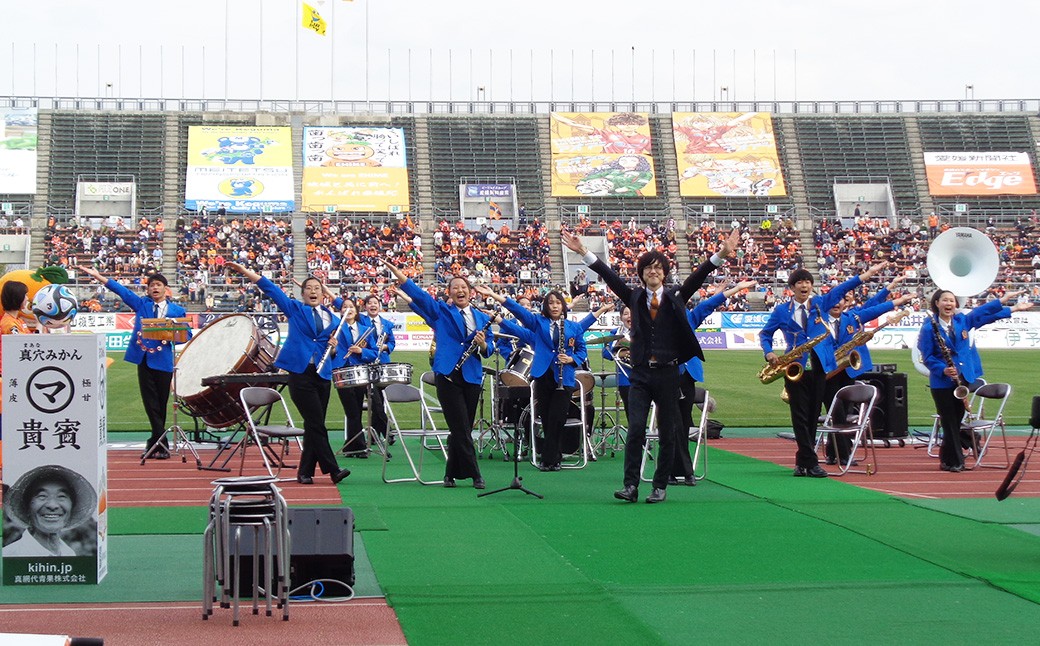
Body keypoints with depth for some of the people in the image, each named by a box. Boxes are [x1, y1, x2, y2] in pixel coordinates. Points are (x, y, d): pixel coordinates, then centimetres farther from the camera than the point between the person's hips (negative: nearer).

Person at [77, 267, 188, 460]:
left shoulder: (177, 310, 9)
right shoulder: (141, 304, 11)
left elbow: (186, 334, 6)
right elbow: (121, 290, 4)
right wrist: (98, 276, -2)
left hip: (163, 360, -1)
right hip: (144, 358, 1)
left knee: (161, 403, 3)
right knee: (151, 403, -4)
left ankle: (155, 444, 12)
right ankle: (161, 444, -3)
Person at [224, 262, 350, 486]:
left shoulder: (333, 318, 15)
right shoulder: (295, 309, 7)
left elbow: (339, 344, 23)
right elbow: (270, 288, 1)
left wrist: (335, 346, -1)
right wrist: (245, 271, -5)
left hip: (322, 374, 4)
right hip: (300, 373, -4)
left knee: (314, 426, 5)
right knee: (316, 425, -9)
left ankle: (305, 472, 12)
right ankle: (333, 469, -8)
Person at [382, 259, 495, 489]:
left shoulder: (482, 318, 15)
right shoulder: (440, 311, 7)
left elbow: (489, 350, 15)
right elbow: (415, 292, -3)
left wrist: (483, 344, -9)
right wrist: (392, 268, -13)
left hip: (472, 377, 4)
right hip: (448, 374, -3)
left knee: (462, 429, 7)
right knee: (461, 429, -8)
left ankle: (452, 474, 16)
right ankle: (475, 475, -6)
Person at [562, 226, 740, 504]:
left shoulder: (675, 296, 5)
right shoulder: (635, 297, 7)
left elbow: (698, 277, -5)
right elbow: (610, 276, 1)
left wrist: (721, 255, -19)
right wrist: (583, 253, -7)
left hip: (668, 373, 0)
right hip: (640, 374, 0)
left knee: (667, 433, 4)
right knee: (635, 430, -9)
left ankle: (660, 486, 13)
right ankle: (630, 485, -7)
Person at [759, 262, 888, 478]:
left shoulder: (819, 304, 10)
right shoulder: (781, 311, 6)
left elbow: (841, 289, 6)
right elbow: (765, 334, 12)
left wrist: (869, 272, 1)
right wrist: (769, 353, -7)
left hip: (818, 368, 2)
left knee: (813, 416, 5)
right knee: (800, 417, -5)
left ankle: (803, 461, 12)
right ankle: (811, 463, -4)